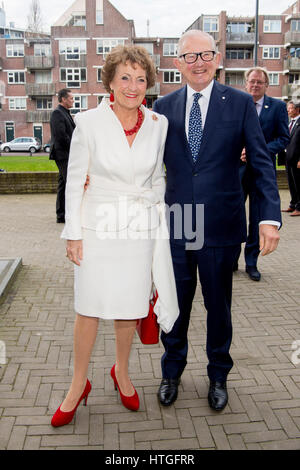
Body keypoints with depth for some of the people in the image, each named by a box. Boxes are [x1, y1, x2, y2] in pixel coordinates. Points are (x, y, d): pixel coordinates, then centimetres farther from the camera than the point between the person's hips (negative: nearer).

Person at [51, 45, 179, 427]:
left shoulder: (158, 124, 0)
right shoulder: (89, 123, -8)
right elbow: (74, 182, -3)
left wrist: (159, 224, 10)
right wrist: (73, 233, -5)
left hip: (142, 228, 3)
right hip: (98, 227, -2)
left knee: (130, 307, 12)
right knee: (88, 308, 5)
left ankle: (121, 372, 37)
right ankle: (79, 385, 27)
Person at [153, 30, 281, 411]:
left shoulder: (240, 103, -1)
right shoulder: (164, 107, 4)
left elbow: (261, 162, -5)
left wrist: (270, 217, -15)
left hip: (221, 225, -1)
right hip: (175, 225, 2)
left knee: (218, 305, 15)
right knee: (175, 303, 14)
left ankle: (218, 376, 39)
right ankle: (172, 371, 39)